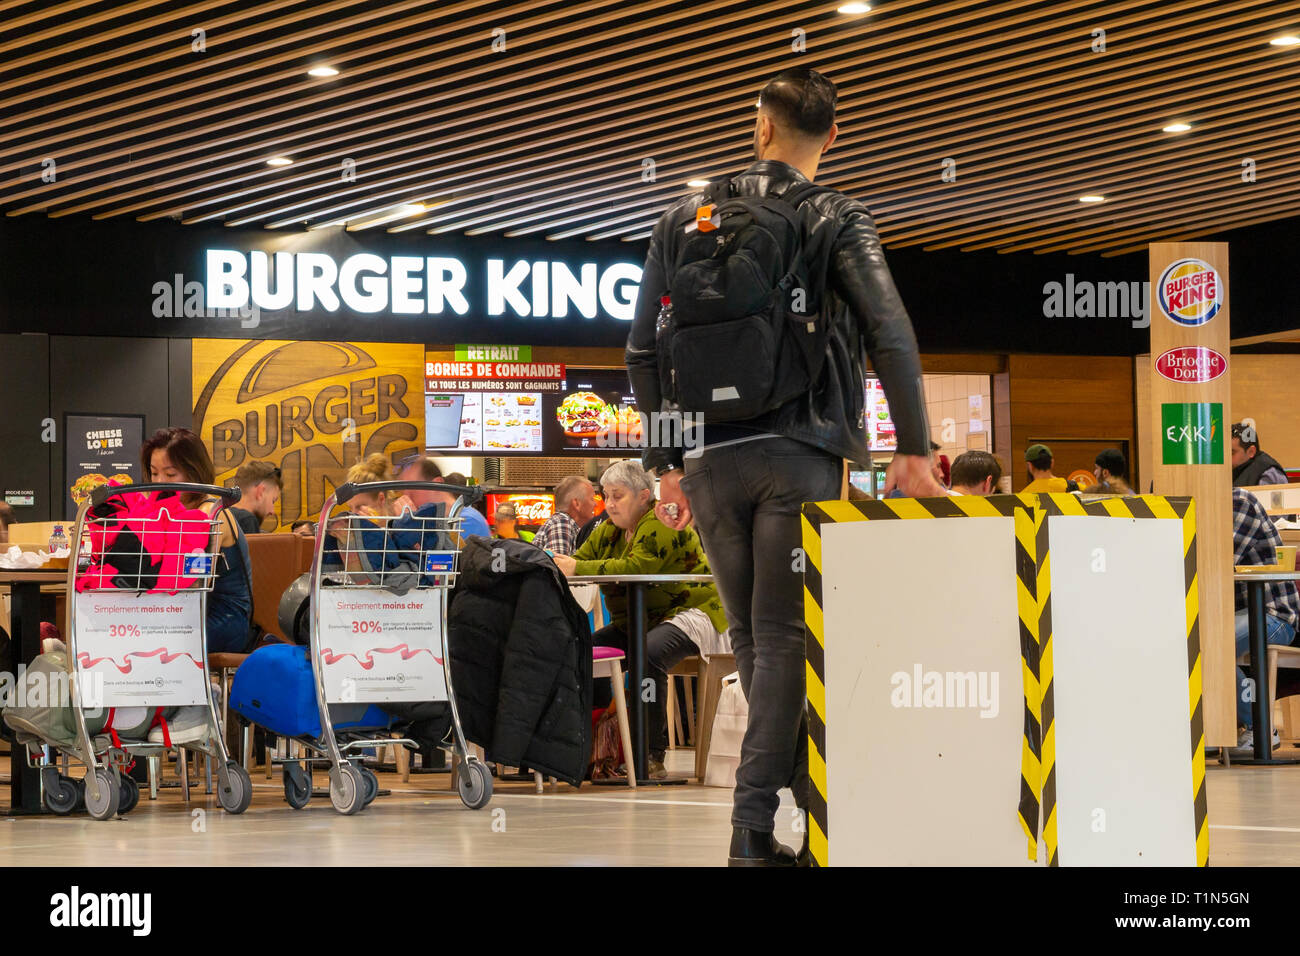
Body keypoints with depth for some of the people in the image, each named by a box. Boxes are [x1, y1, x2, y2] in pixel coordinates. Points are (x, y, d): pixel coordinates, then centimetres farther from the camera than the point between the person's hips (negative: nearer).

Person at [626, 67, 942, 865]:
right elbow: (890, 334, -12)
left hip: (711, 457, 3)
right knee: (783, 636, -3)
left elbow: (644, 348, 8)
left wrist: (666, 462, 14)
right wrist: (914, 450, -6)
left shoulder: (685, 219, 10)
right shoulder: (837, 220, 1)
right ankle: (754, 826, -10)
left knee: (751, 635, 14)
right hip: (802, 450, -3)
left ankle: (815, 795, 17)